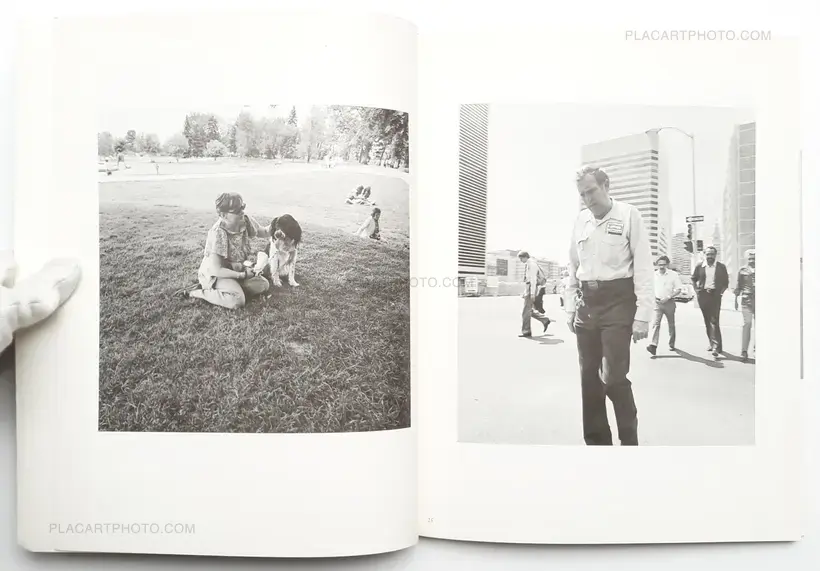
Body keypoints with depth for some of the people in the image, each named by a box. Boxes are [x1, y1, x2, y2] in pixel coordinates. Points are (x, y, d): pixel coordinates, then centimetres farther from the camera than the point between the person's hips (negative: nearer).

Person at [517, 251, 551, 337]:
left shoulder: (532, 264, -12)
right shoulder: (527, 264, 18)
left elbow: (533, 279, -19)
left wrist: (532, 293, -24)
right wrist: (525, 292, 23)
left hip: (531, 288, -10)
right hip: (528, 288, 10)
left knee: (526, 311, -6)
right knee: (529, 311, 13)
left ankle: (526, 331, 0)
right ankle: (545, 320, 18)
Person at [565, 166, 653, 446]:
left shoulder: (629, 215, -4)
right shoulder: (580, 220, 11)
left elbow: (643, 267, -8)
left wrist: (642, 315, -13)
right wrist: (570, 307, 12)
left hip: (617, 300, -5)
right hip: (587, 302, 5)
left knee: (613, 376, -11)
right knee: (589, 377, 8)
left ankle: (629, 440, 7)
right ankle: (596, 440, 21)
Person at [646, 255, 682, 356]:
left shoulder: (673, 274, -4)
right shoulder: (654, 275, 4)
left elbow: (678, 290, -5)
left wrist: (668, 297, -16)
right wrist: (653, 298, -1)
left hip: (669, 302, -1)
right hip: (657, 302, 1)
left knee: (671, 324, 12)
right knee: (656, 323, -13)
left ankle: (672, 344, 28)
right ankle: (653, 345, -23)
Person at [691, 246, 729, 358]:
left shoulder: (721, 267, 1)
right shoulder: (699, 266, 5)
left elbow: (725, 282, 9)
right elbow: (693, 278, 18)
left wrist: (721, 292, -2)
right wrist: (696, 289, 8)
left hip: (715, 295, -3)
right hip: (703, 295, 3)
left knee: (714, 321, -13)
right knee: (707, 321, 10)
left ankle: (716, 347, -17)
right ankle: (712, 342, 24)